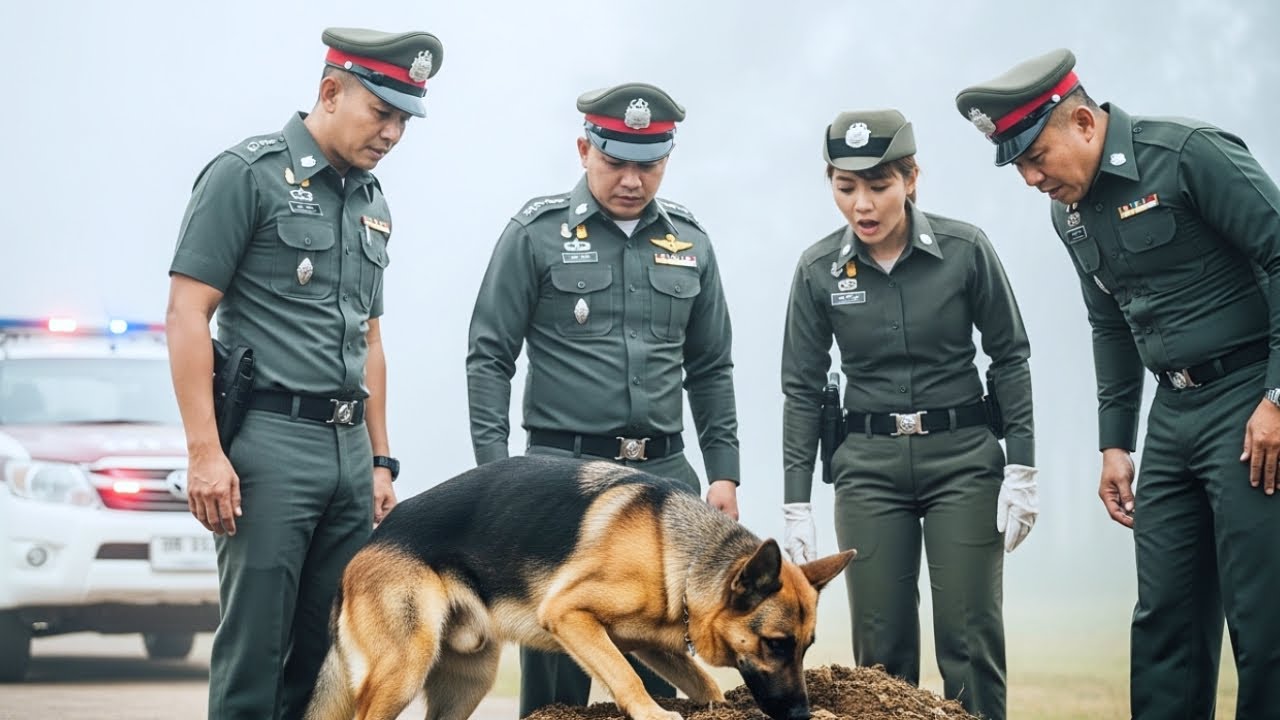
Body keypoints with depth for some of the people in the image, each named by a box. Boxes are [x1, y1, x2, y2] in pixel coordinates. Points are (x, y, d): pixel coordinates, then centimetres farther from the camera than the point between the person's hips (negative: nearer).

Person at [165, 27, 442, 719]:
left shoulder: (372, 202, 16)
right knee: (255, 648, -6)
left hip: (350, 448, 7)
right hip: (271, 440, -7)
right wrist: (205, 452, -16)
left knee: (331, 649, 8)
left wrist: (380, 460, 19)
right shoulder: (248, 174, -6)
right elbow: (187, 313, -10)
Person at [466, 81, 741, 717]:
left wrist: (724, 471, 9)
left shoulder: (689, 242, 11)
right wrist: (496, 469, -11)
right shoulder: (537, 233, -1)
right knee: (557, 652, -2)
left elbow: (710, 369, 16)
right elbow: (490, 357, -2)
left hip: (663, 473, 4)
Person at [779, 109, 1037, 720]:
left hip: (963, 458, -1)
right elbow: (802, 389, 3)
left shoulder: (964, 249, -7)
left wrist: (1021, 468, -4)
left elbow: (1009, 358, 1)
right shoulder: (818, 270, -3)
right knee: (881, 646, 2)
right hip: (868, 465, 1)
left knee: (969, 640, -4)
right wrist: (796, 505, 0)